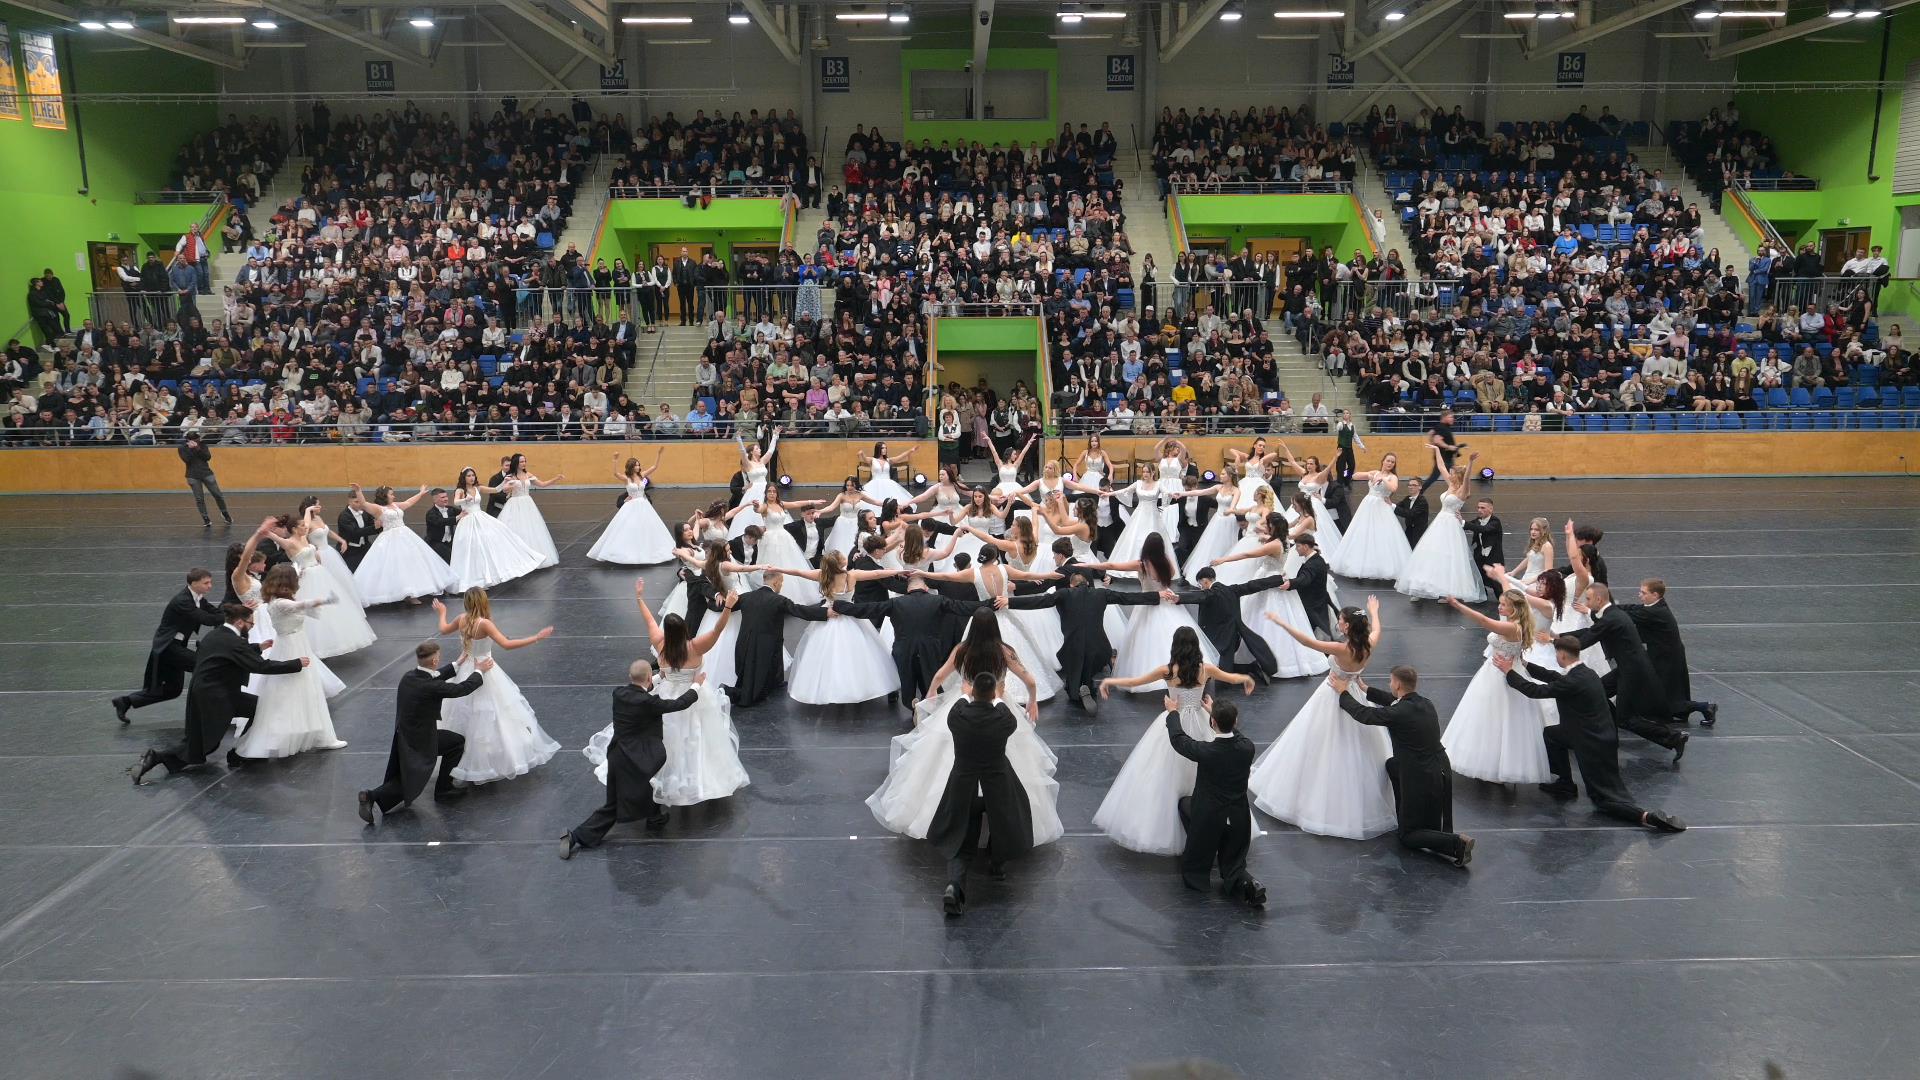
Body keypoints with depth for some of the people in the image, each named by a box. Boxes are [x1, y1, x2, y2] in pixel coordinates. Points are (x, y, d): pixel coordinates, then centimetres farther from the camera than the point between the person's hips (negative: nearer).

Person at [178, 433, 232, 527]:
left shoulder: (202, 445, 5)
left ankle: (225, 513, 23)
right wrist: (191, 449, -17)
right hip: (193, 476, -1)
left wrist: (198, 449, -17)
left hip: (207, 473, 1)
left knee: (218, 495, 2)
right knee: (199, 499, -1)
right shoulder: (182, 448, 0)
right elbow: (186, 460, -14)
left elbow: (208, 457, -8)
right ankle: (206, 520, 6)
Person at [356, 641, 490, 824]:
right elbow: (463, 688, -16)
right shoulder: (431, 687, -29)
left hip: (405, 736, 8)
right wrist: (479, 671, 1)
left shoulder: (408, 676, -8)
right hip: (420, 743, -8)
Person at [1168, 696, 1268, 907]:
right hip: (1239, 819, 4)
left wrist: (1173, 712, 14)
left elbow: (1178, 739, -3)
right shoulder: (1247, 747, -12)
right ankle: (1247, 884, -13)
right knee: (1232, 869, 20)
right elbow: (1234, 733, 13)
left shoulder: (1205, 751, -23)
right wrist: (1215, 712, 26)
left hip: (1208, 818, -4)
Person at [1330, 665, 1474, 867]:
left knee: (1408, 838, 7)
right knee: (1392, 764, 30)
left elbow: (1363, 714, -11)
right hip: (1442, 772, 8)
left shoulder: (1399, 713, -22)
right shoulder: (1425, 704, 2)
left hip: (1423, 779, -8)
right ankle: (1405, 816, 33)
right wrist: (1365, 689, 26)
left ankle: (1457, 843, -13)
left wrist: (1343, 692, 3)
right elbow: (1394, 701, 19)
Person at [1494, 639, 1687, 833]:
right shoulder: (1586, 672, 2)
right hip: (1602, 735, 9)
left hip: (1595, 745, -9)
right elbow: (1553, 676, 14)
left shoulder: (1572, 682, -26)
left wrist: (1509, 672, -11)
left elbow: (1536, 691, -21)